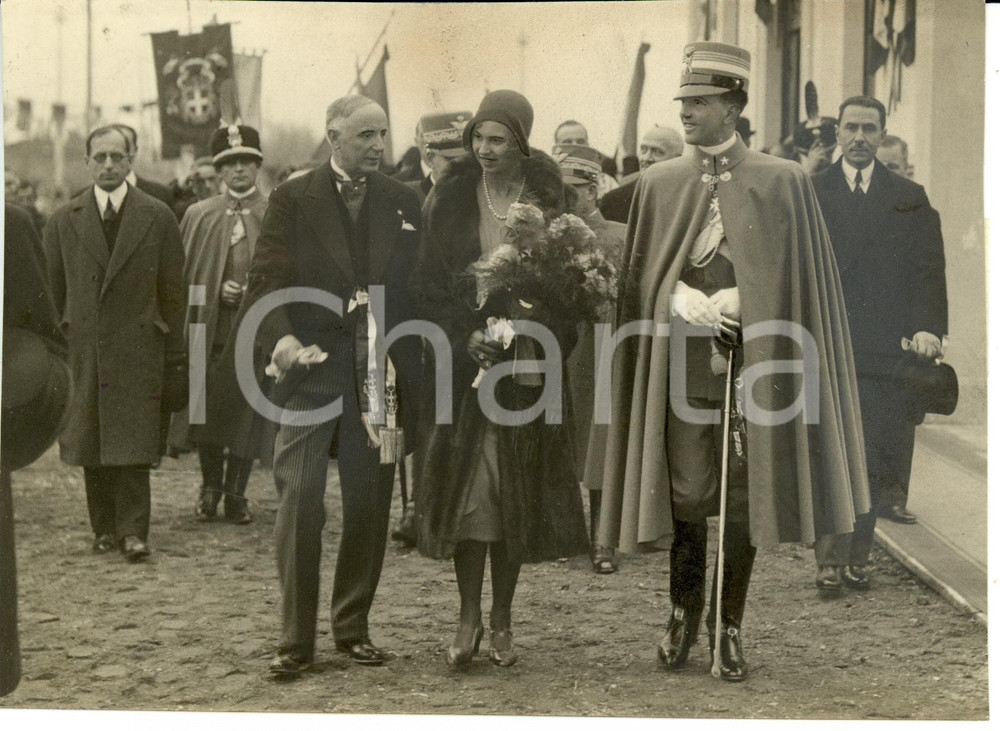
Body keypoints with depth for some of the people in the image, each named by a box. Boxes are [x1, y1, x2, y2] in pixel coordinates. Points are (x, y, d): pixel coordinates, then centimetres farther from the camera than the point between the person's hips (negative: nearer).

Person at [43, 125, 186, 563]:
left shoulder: (157, 217, 5)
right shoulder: (64, 221, 9)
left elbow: (173, 290, 5)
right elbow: (53, 291, 11)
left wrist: (175, 355, 2)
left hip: (137, 347, -2)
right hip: (82, 346, 2)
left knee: (134, 443, -8)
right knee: (90, 444, 4)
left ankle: (133, 530, -5)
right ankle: (105, 528, 14)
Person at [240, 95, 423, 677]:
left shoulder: (404, 203, 11)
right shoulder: (293, 199, 2)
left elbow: (418, 288, 12)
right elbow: (266, 282, -5)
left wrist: (412, 373, 2)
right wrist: (282, 339, -23)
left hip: (379, 376, 3)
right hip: (310, 370, -3)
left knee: (369, 506, 8)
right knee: (300, 502, -7)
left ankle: (354, 627, 21)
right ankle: (296, 638, 1)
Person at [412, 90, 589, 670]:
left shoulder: (547, 203, 3)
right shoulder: (452, 200, 5)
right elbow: (431, 283, 3)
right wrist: (466, 337, -11)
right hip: (464, 362, 0)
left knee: (517, 491, 3)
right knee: (466, 486, -4)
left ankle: (501, 620, 13)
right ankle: (469, 618, 4)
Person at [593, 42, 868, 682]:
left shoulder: (782, 182, 1)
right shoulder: (659, 183, 8)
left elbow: (797, 279, 3)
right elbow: (641, 274, 9)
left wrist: (737, 301, -10)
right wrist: (682, 299, -10)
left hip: (756, 366, -1)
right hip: (685, 370, 1)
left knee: (744, 501, 4)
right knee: (686, 497, 2)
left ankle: (729, 625, 19)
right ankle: (685, 611, 23)